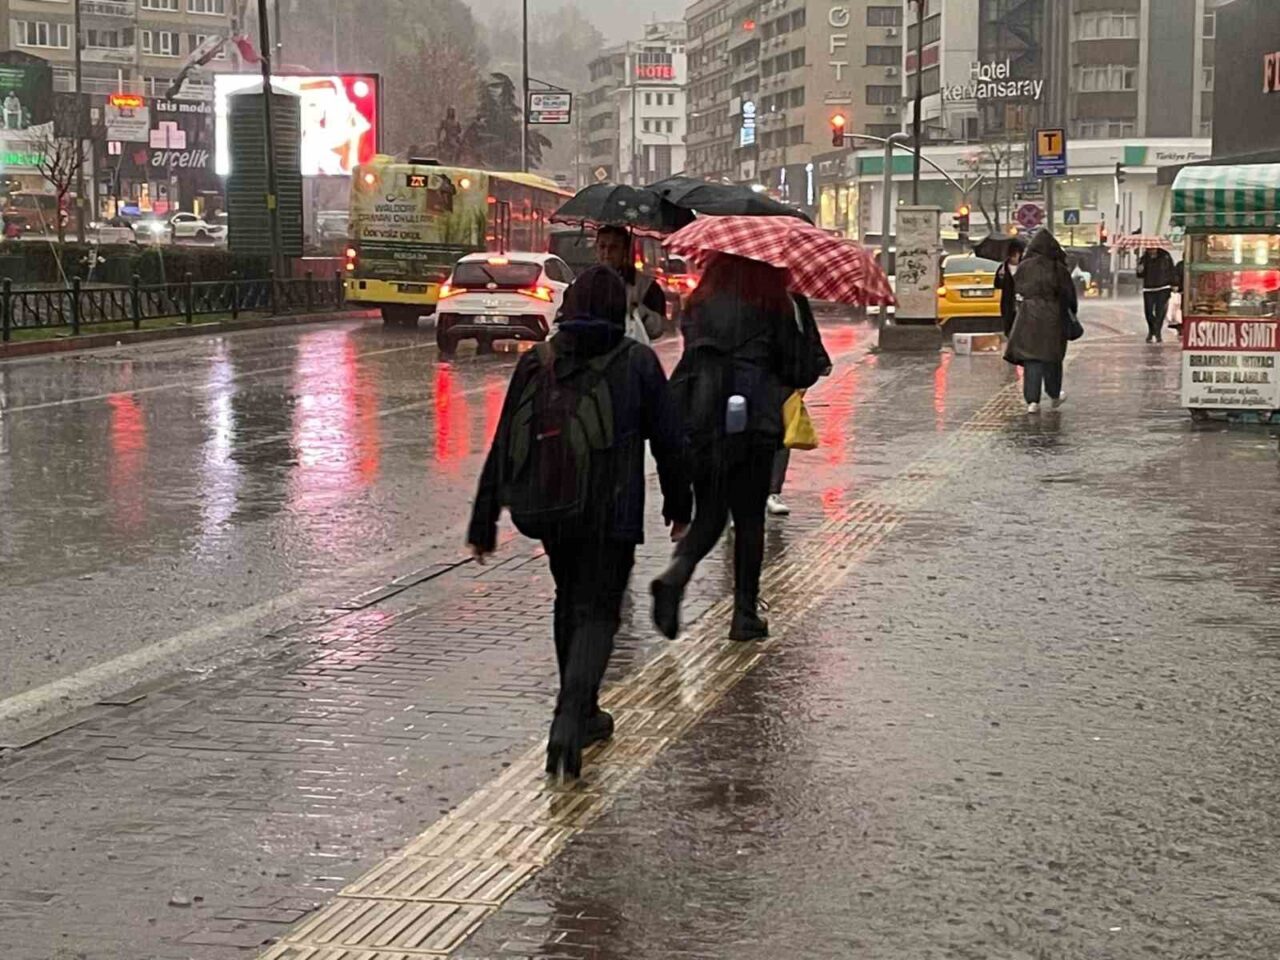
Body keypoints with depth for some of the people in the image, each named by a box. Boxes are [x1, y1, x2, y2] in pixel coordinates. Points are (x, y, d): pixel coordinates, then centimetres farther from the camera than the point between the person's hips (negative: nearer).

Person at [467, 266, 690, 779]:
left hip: (548, 511, 4)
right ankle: (570, 717, -19)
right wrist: (679, 505, 15)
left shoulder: (535, 364, 2)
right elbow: (669, 440, 0)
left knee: (570, 602, 23)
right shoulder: (637, 362, -5)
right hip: (611, 513, -4)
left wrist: (483, 525, 7)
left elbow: (503, 446, 2)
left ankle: (583, 713, 33)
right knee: (596, 612, 2)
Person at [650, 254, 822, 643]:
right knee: (749, 518, 9)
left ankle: (676, 574, -14)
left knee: (709, 514, 14)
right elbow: (802, 371, -1)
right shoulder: (771, 307, -4)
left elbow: (691, 359, 12)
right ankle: (745, 614, 12)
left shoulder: (702, 303, 7)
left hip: (700, 423, 3)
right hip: (752, 425, -3)